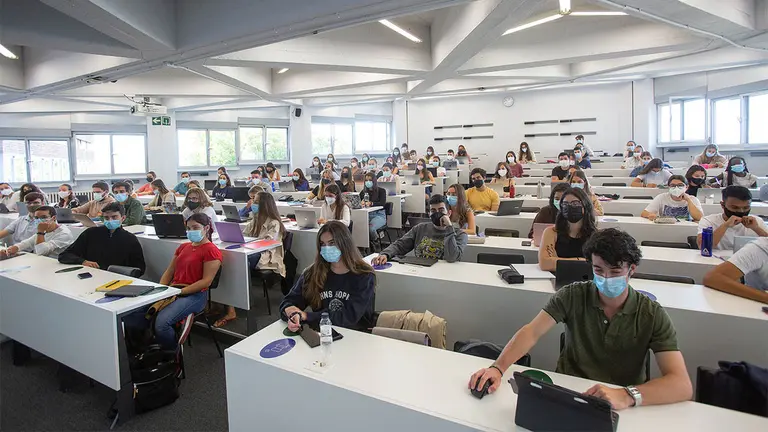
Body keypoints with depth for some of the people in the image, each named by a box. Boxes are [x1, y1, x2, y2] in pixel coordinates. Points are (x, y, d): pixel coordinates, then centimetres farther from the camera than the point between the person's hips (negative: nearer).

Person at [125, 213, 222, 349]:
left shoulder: (211, 250, -5)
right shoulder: (183, 247, 23)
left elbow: (206, 281, -12)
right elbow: (169, 271, 22)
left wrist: (179, 292, -16)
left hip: (194, 295, -8)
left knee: (161, 321, -31)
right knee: (131, 313, -12)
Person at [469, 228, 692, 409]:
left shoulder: (653, 315, -8)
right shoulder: (572, 296, -5)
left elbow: (682, 385, -17)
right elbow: (532, 331, -13)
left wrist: (626, 396, -36)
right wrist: (498, 367, -30)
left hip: (621, 408, 1)